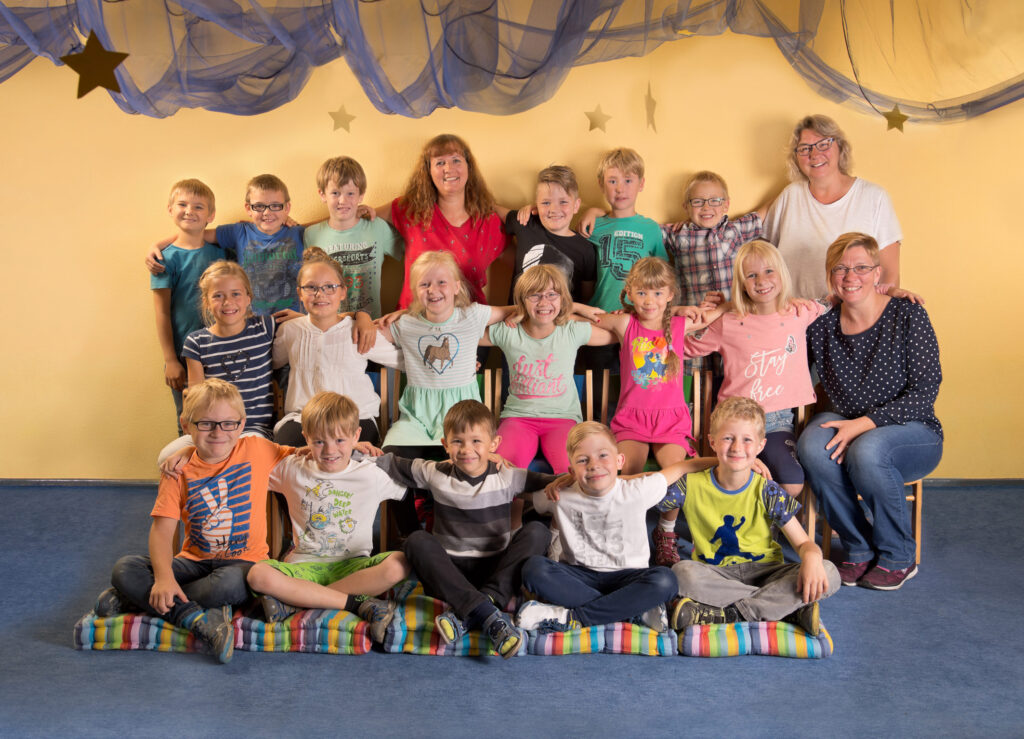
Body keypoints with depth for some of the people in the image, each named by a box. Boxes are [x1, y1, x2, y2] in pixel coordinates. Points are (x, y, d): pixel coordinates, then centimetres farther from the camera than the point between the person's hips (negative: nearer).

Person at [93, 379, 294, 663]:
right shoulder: (179, 471, -1)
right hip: (195, 562, 2)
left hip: (242, 562, -2)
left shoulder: (256, 450, -2)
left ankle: (139, 600, -18)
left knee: (229, 582, -38)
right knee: (125, 569, -19)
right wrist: (164, 577, -25)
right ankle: (195, 617, -31)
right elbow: (162, 528, -8)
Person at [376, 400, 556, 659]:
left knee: (537, 532, -23)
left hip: (496, 572, 0)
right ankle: (487, 614, -42)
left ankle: (466, 614, -35)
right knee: (417, 541, -28)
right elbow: (390, 464, 13)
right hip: (449, 573, 0)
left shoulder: (506, 478, 2)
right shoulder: (435, 474, 5)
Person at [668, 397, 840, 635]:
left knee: (829, 575, -24)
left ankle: (725, 613, -28)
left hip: (762, 571, 1)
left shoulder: (767, 492, -3)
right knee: (682, 572, -36)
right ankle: (792, 608, -26)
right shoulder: (693, 486, -3)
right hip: (715, 574, -1)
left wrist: (812, 557, -26)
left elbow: (803, 543, -6)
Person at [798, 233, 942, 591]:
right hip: (848, 428, 3)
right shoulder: (822, 325, 1)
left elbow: (925, 390, -13)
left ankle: (898, 558, -9)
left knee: (866, 450, -35)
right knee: (812, 445, -29)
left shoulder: (906, 314, -9)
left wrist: (863, 424, -22)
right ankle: (859, 550, -9)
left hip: (913, 433, -3)